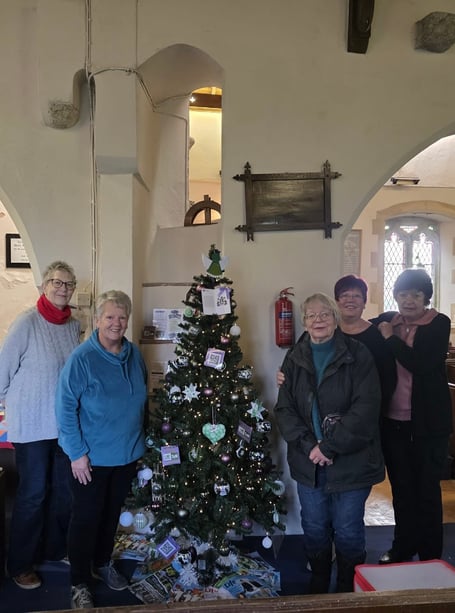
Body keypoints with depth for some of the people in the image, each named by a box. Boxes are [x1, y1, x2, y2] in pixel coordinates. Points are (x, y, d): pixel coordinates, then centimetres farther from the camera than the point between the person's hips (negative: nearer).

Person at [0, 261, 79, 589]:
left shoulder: (74, 324, 1)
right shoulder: (27, 322, -16)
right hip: (32, 424, -5)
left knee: (64, 489, 15)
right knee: (33, 493, 7)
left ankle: (56, 548, 37)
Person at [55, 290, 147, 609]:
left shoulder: (135, 355, -2)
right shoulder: (82, 358, -19)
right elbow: (65, 407, -17)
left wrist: (141, 440, 12)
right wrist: (77, 453, -18)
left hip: (127, 453, 5)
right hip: (92, 457, -5)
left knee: (113, 513, 21)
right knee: (86, 517, 9)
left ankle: (103, 562, 43)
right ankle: (80, 583, 28)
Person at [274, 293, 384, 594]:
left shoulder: (357, 355, -8)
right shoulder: (294, 358, 3)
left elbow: (366, 408, -16)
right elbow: (284, 408, -1)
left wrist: (329, 446, -18)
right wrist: (308, 445, -15)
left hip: (351, 462, -3)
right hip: (308, 463, 4)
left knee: (348, 533, 9)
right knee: (314, 530, 16)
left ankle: (349, 591, 34)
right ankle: (318, 588, 39)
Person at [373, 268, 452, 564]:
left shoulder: (439, 324, -7)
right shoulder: (386, 320, 6)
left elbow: (423, 364, -19)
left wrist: (391, 339, -14)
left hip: (428, 422, -4)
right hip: (393, 421, 4)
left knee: (427, 489, 6)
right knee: (401, 488, 16)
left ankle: (431, 557, 24)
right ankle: (402, 548, 33)